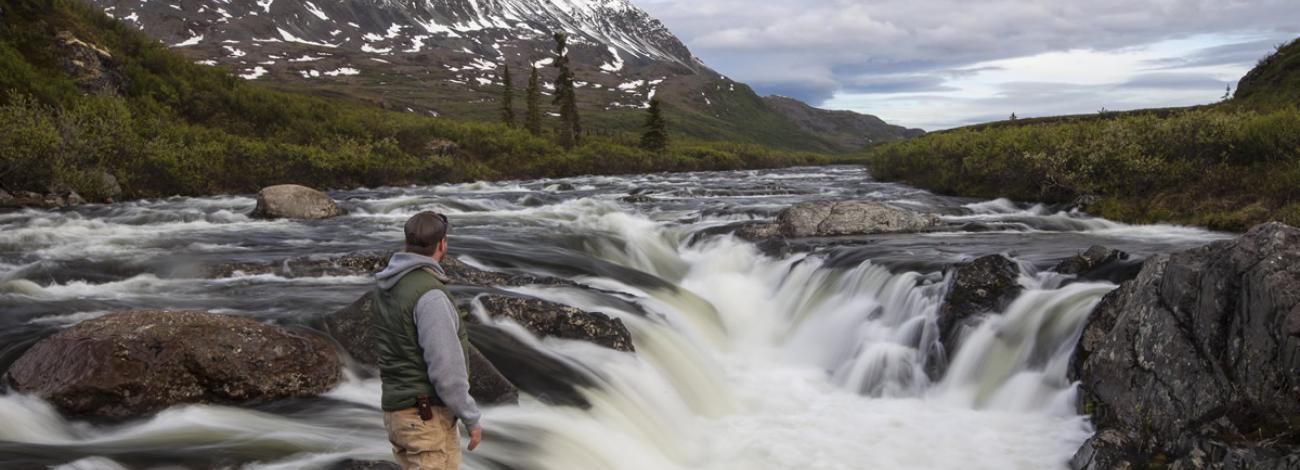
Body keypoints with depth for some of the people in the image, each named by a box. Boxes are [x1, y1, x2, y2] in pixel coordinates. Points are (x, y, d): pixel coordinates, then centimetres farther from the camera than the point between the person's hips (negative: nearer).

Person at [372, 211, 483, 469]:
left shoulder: (388, 287, 7)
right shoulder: (430, 295, -22)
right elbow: (446, 369, -23)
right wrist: (472, 419, -12)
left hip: (402, 411, 9)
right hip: (428, 417, -9)